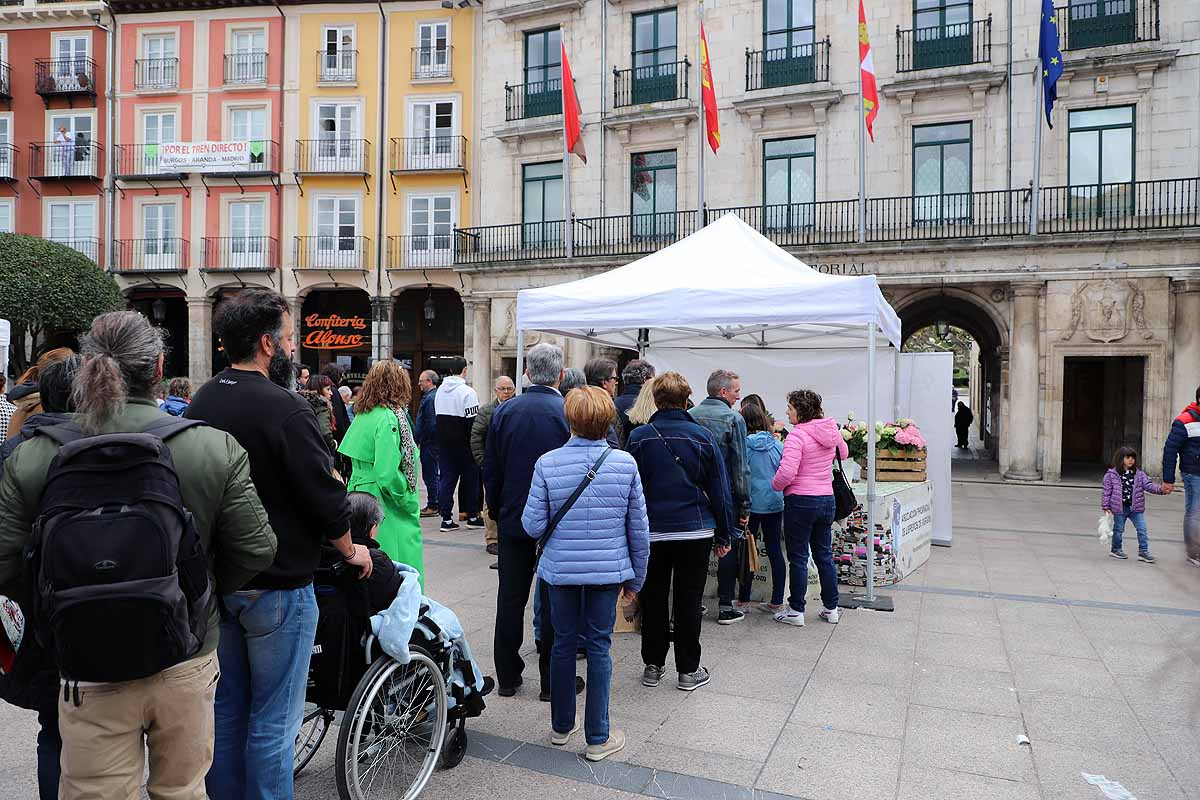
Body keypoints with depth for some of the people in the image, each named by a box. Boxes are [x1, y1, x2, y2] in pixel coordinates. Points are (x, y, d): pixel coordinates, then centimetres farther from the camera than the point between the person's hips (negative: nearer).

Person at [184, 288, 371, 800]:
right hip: (276, 586, -8)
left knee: (225, 711, 20)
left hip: (215, 581, 8)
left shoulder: (200, 403, 4)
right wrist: (351, 550, 0)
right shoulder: (284, 409, -20)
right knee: (272, 720, 5)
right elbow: (325, 498, -18)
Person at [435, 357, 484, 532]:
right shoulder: (467, 392, -13)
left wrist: (445, 435, 16)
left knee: (446, 478, 7)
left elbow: (437, 417, 12)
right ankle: (472, 516, 16)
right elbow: (473, 421, -16)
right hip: (463, 443, -6)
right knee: (470, 478, 8)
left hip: (443, 442, 6)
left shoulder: (440, 390, 9)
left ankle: (446, 519, 6)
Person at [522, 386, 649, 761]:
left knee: (563, 643, 15)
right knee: (599, 647, 10)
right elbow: (639, 528, -1)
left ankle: (561, 726, 32)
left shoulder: (548, 463, -10)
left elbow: (533, 525, -8)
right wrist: (636, 576, 10)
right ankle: (597, 737, 19)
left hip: (560, 569, 0)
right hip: (608, 570, 0)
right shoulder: (626, 463, -7)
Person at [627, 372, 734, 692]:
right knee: (688, 600, 9)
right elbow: (719, 490, 0)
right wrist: (723, 534, 8)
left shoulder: (639, 437, -5)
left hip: (652, 531, 0)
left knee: (653, 599, 13)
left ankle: (653, 665, 23)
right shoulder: (703, 436, -4)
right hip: (696, 530, 0)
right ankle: (688, 670, 17)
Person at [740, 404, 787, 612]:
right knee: (775, 551, 8)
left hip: (751, 503, -4)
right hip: (775, 503, 4)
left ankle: (743, 601, 15)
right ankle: (777, 602, 14)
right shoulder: (778, 444, 0)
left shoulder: (744, 444, -12)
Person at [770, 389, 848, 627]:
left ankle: (796, 610, 11)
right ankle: (831, 608, 25)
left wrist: (775, 485, -5)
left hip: (800, 501, -7)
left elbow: (787, 472, -25)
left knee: (798, 558, 3)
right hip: (827, 500, 7)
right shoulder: (831, 431, 5)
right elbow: (843, 453, 26)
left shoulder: (798, 434, -17)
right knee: (825, 555, 17)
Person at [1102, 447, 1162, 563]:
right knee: (1118, 530, 11)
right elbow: (1107, 491, -4)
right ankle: (1116, 549, 26)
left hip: (1136, 508, 3)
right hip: (1120, 508, -3)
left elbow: (1148, 485, -3)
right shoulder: (1112, 474, -6)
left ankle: (1143, 551, 9)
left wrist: (1160, 488, -23)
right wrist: (1106, 507, -6)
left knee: (1142, 529, 0)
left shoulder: (1139, 474, 4)